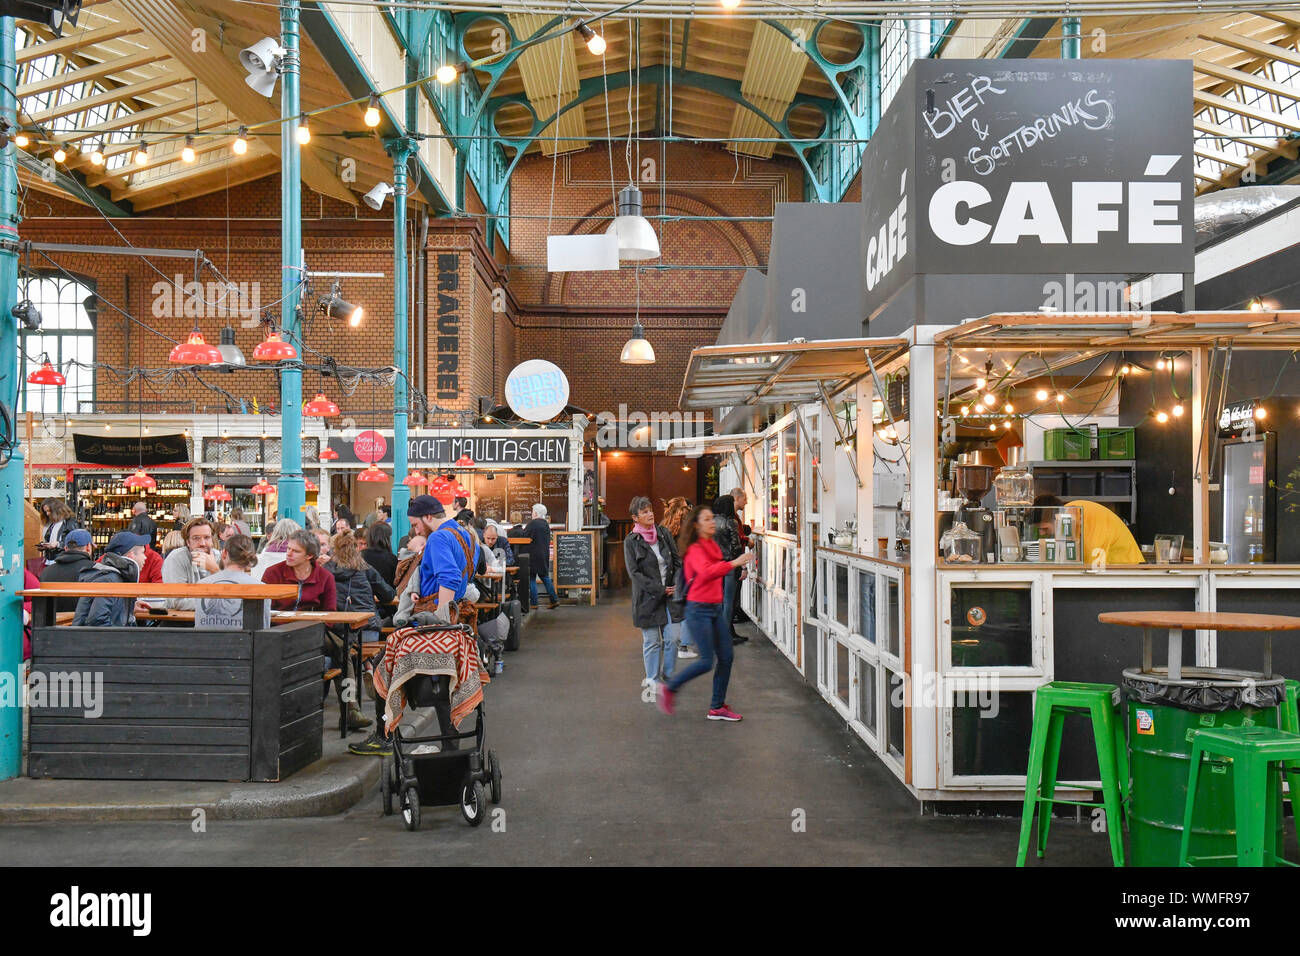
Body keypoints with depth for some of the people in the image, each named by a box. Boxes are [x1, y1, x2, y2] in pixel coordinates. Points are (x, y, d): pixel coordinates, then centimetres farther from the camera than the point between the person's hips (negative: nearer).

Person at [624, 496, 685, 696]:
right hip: (647, 598, -3)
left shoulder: (664, 533, 6)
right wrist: (660, 589, -12)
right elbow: (634, 573, -9)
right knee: (651, 642, 3)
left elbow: (678, 561, 11)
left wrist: (676, 585, -3)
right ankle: (653, 682, 15)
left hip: (670, 596, 3)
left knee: (672, 639, 2)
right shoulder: (631, 541, -5)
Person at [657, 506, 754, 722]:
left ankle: (717, 707, 15)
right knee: (706, 662, -7)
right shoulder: (695, 549, -13)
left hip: (716, 609, 8)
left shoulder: (713, 546, 14)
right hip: (699, 610, -8)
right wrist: (734, 563, -35)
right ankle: (669, 688, 12)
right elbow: (706, 572, -32)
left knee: (726, 657, 5)